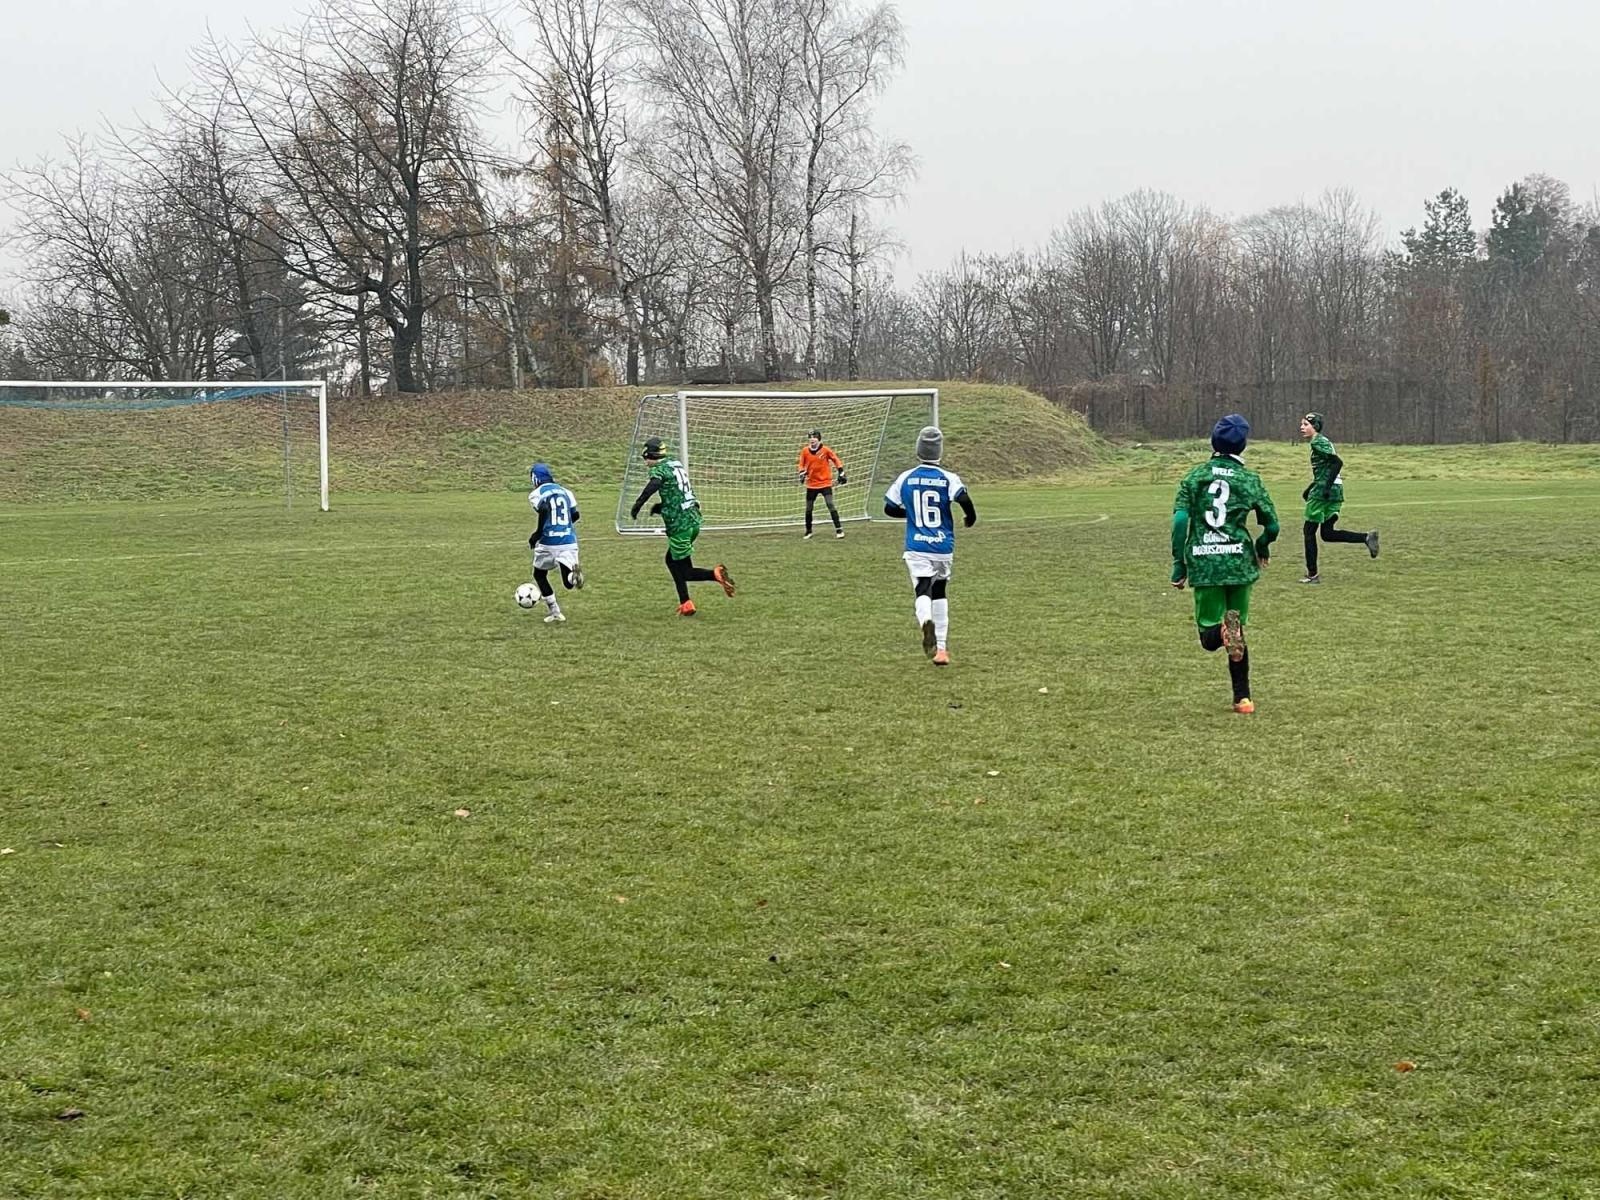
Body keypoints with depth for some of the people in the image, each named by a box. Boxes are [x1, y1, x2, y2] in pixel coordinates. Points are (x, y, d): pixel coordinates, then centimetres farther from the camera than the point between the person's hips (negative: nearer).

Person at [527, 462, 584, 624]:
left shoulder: (537, 494, -2)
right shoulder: (565, 491, 14)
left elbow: (544, 512, -20)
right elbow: (575, 516, 11)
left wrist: (537, 534, -10)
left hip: (549, 542, -4)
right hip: (569, 540, 4)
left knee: (539, 574, 22)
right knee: (569, 583, 3)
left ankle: (555, 612, 18)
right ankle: (574, 573, -34)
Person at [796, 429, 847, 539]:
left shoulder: (826, 450, -7)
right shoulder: (805, 451, -2)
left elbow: (836, 460, 4)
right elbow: (801, 464, 8)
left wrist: (841, 473, 0)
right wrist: (802, 473, -11)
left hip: (825, 483, -3)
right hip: (811, 484, 3)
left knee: (831, 505, -14)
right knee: (808, 508, 6)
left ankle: (839, 529, -9)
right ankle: (808, 531, 23)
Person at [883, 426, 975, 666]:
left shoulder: (905, 478, -1)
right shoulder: (948, 479, -6)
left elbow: (889, 508, 6)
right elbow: (965, 500, -21)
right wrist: (970, 518, 0)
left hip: (917, 548, -1)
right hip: (943, 547, 1)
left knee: (923, 591, -8)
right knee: (939, 592, 17)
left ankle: (926, 622, -44)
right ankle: (940, 648, 17)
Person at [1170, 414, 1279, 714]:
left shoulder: (1195, 476, 4)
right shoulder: (1250, 480, 2)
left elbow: (1179, 520, -7)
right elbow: (1272, 527, 4)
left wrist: (1179, 564, -3)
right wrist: (1261, 548, 25)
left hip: (1203, 564, 0)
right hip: (1238, 561, 0)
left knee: (1209, 638, 6)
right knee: (1237, 631, 17)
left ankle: (1222, 631, -30)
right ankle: (1242, 698, 13)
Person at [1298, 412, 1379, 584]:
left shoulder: (1318, 442, -11)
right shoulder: (1322, 442, 18)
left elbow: (1337, 462, -23)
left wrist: (1326, 487, -25)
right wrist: (1309, 489, 26)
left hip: (1322, 492, -9)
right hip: (1336, 491, 9)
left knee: (1309, 531, 1)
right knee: (1327, 534, 11)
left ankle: (1312, 574, 3)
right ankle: (1367, 537, -1)